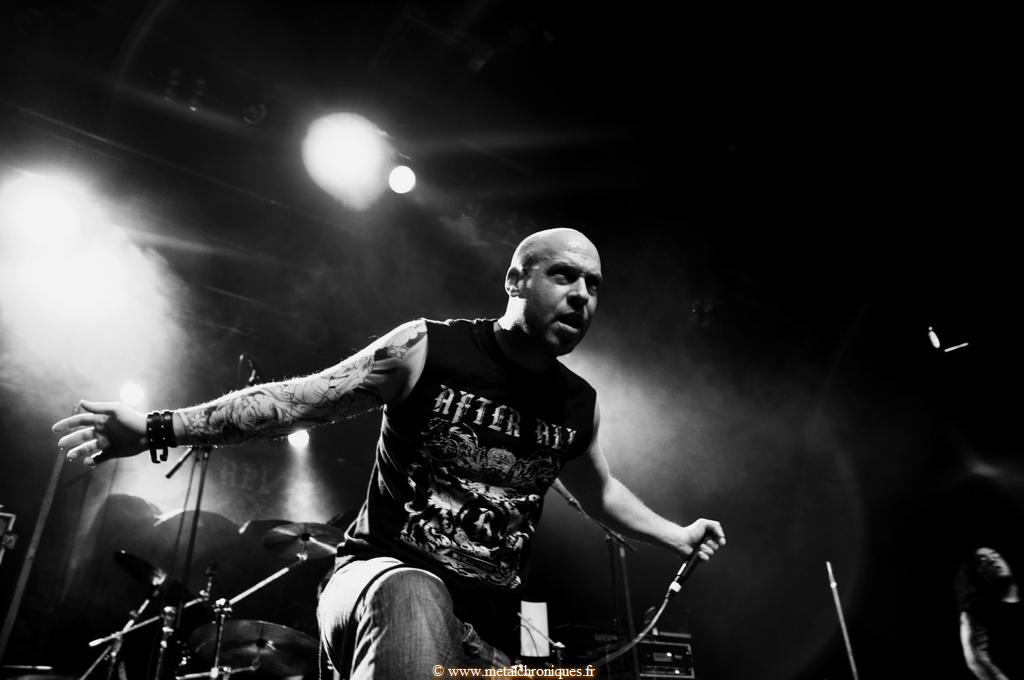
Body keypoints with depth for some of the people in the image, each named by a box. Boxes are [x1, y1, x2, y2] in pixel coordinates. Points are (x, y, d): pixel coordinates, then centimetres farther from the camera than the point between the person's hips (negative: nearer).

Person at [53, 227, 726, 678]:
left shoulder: (580, 404, 2)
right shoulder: (425, 349, -12)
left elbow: (599, 489, 22)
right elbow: (297, 400, -10)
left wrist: (675, 535, 24)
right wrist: (160, 427, -15)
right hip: (380, 577, -5)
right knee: (415, 597, -38)